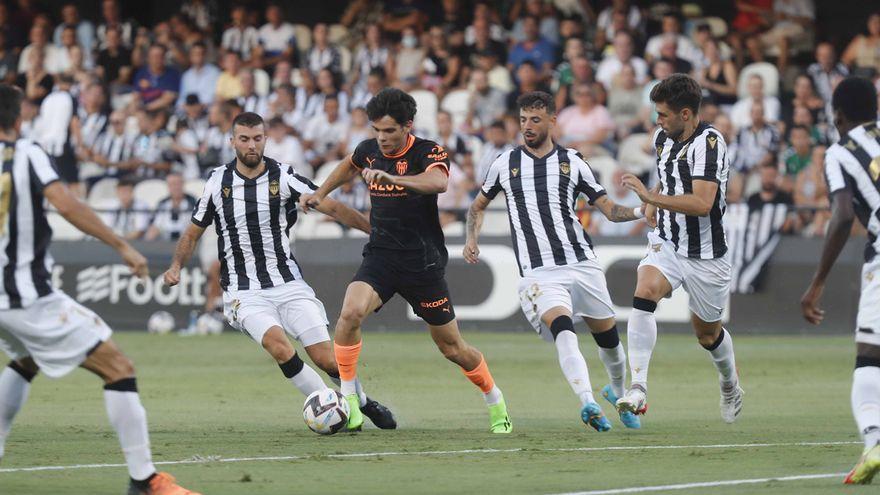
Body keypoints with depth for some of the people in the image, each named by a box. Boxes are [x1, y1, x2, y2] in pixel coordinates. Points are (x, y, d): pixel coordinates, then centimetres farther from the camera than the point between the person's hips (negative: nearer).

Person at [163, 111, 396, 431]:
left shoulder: (282, 176, -2)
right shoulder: (218, 182, 2)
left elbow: (331, 207, -3)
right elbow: (193, 233, 14)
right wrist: (176, 267, -2)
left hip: (287, 282, 1)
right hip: (244, 293, -1)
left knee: (325, 358, -5)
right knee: (279, 346, -28)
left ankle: (363, 402, 24)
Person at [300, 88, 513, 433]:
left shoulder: (428, 153, -14)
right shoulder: (369, 150, 3)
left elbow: (438, 182, -39)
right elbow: (350, 165, 30)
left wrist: (391, 178, -51)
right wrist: (321, 193, 24)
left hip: (423, 262, -3)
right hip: (380, 257, 3)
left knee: (452, 348, 6)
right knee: (350, 313, -26)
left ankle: (495, 403, 31)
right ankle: (348, 398, -14)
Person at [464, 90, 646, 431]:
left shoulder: (572, 162, 8)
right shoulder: (505, 164, 9)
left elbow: (609, 209, 9)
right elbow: (479, 205, 24)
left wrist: (640, 212, -10)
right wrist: (472, 238, 6)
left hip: (582, 263, 2)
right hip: (538, 272, -2)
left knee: (608, 336, 10)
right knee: (562, 328, -28)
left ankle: (618, 393, 40)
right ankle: (588, 404, -41)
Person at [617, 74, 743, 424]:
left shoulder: (709, 142, -20)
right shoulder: (662, 138, 4)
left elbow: (702, 203, -31)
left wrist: (652, 197, -32)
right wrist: (651, 207, 9)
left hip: (705, 255, -5)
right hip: (667, 243, 5)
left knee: (707, 332, 13)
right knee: (644, 293, -25)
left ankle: (730, 386, 46)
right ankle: (638, 389, -31)